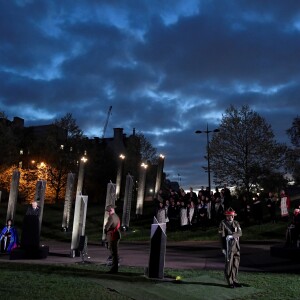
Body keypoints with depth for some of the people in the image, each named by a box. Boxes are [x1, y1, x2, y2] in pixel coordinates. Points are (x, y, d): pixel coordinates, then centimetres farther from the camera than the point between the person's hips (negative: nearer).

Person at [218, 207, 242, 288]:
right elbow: (222, 236, -9)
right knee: (229, 265, -2)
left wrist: (233, 235, -20)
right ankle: (230, 282, 6)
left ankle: (234, 280, 20)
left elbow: (240, 233, 0)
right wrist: (223, 248, -13)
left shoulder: (236, 223, 12)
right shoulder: (223, 223, -5)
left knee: (236, 264, 9)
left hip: (237, 246, 6)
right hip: (229, 246, -6)